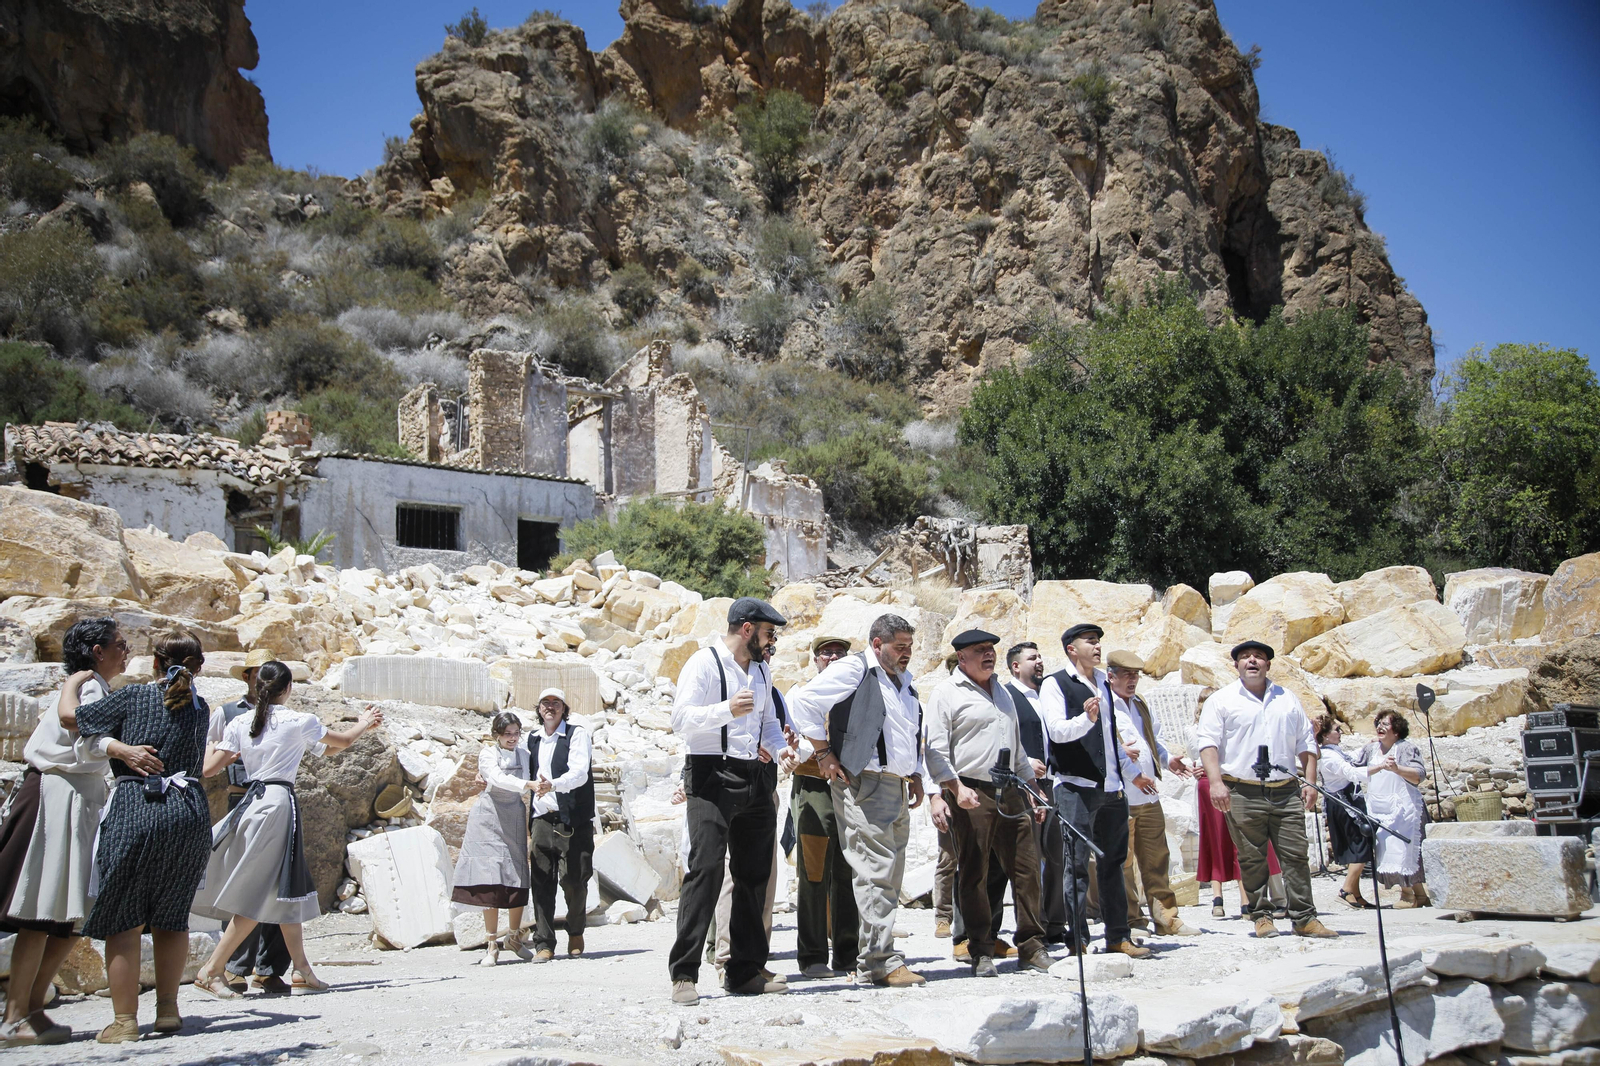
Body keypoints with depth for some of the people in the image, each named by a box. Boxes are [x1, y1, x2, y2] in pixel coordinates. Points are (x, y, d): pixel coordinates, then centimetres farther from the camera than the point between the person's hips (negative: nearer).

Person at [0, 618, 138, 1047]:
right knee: (42, 912, -9)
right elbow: (86, 740, -28)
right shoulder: (87, 686, -10)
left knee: (74, 914, 6)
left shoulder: (100, 690, 20)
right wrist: (124, 750, -46)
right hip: (56, 797, -10)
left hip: (82, 800, 10)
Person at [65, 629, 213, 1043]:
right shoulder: (200, 709, 12)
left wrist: (74, 681, 25)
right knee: (171, 918, 17)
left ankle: (125, 1020, 7)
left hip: (135, 811, -4)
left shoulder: (135, 697, 0)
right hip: (190, 812, 4)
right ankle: (167, 1009, 21)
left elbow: (70, 715, 5)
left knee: (123, 920, 6)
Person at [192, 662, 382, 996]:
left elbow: (208, 769, 2)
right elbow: (342, 741, 13)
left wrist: (219, 748, 23)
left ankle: (302, 972, 16)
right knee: (260, 896, -1)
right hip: (279, 804, -6)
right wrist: (363, 724, 33)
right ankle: (211, 970, -3)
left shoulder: (239, 724, 6)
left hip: (250, 802, 6)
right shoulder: (300, 721, -3)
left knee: (287, 891, 12)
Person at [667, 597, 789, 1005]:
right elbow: (681, 719, -13)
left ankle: (746, 971, 16)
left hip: (755, 780, 8)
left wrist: (771, 745, 8)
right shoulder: (705, 663, -4)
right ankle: (684, 974, -9)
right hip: (713, 777, -8)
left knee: (754, 875, 8)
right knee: (706, 870, -14)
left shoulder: (761, 671, 20)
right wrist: (727, 710, -28)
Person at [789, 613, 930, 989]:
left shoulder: (904, 683, 23)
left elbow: (916, 734, 35)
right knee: (876, 873, -11)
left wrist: (916, 774, 20)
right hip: (863, 786, -9)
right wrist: (824, 753, -11)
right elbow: (804, 702, -13)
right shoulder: (854, 669, -4)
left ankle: (874, 958, 15)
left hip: (897, 789, 9)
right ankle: (881, 962, -9)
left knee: (890, 877, 9)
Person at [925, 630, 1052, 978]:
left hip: (1010, 793, 6)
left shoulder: (1002, 692, 21)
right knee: (974, 874, -1)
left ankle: (1032, 949, 12)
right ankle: (982, 953, 8)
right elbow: (935, 750, -7)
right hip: (971, 795, -6)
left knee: (1026, 867, 3)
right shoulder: (946, 693, -1)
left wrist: (1030, 789, 21)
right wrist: (956, 787, -18)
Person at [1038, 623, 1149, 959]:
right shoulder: (1055, 684, -3)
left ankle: (1119, 937, 17)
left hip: (1111, 788, 7)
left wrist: (1133, 771, 30)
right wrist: (1085, 719, -34)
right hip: (1076, 786, -7)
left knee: (1113, 862, 10)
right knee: (1077, 865, -5)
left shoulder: (1103, 683, 20)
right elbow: (1057, 730, -17)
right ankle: (1077, 941, -1)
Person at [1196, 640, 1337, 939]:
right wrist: (1215, 782, -15)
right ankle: (1261, 916, 11)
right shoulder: (1222, 701, 5)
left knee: (1295, 855, 0)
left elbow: (1305, 743, 18)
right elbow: (1208, 741, -3)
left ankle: (1304, 918, 6)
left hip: (1286, 793, 3)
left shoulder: (1287, 699, 16)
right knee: (1252, 859, 1)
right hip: (1243, 794, -3)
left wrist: (1310, 782, 7)